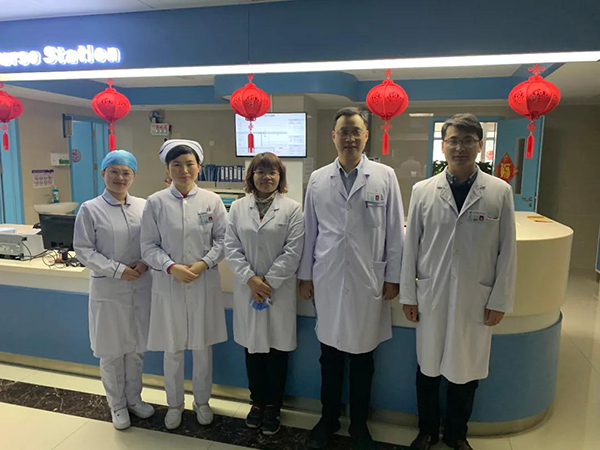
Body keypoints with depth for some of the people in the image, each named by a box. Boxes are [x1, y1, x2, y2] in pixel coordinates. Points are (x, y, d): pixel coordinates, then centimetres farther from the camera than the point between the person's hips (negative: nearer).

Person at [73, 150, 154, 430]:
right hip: (108, 289, -2)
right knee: (112, 350, 10)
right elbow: (83, 249, -7)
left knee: (136, 347, 15)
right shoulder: (90, 209, -5)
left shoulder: (144, 206, 2)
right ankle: (117, 404, 30)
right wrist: (118, 270, -15)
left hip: (141, 287, 3)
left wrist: (144, 263, -12)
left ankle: (134, 398, 35)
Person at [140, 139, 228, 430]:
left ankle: (202, 401, 35)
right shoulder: (156, 202, -2)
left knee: (203, 347, 13)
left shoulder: (212, 200, 0)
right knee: (172, 350, 12)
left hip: (205, 284, 1)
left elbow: (223, 239, 1)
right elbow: (149, 246, -2)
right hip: (168, 285, 0)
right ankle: (174, 404, 35)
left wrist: (204, 263, -13)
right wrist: (172, 267, -16)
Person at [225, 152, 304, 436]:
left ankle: (272, 406, 26)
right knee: (252, 347, 12)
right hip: (247, 289, 2)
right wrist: (250, 279, -12)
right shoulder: (238, 207, 6)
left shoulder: (292, 209, -1)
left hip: (280, 290, -2)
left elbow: (292, 251, -7)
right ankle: (257, 401, 32)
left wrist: (268, 281, -13)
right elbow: (231, 247, 0)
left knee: (277, 348, 8)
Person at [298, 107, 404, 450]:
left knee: (363, 358, 13)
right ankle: (329, 419, 35)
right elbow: (310, 231, 6)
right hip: (327, 281, 1)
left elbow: (395, 231, 0)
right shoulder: (317, 180, 3)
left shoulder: (385, 177, -2)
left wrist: (393, 277, 0)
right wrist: (305, 275, 7)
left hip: (368, 282, -1)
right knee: (330, 356, 14)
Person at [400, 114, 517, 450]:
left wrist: (500, 300, -1)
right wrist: (409, 295, 1)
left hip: (477, 299, 0)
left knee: (467, 371, 13)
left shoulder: (500, 192, -2)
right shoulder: (423, 190, -1)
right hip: (431, 296, 1)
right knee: (428, 368, 13)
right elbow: (411, 245, 1)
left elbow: (507, 249, 0)